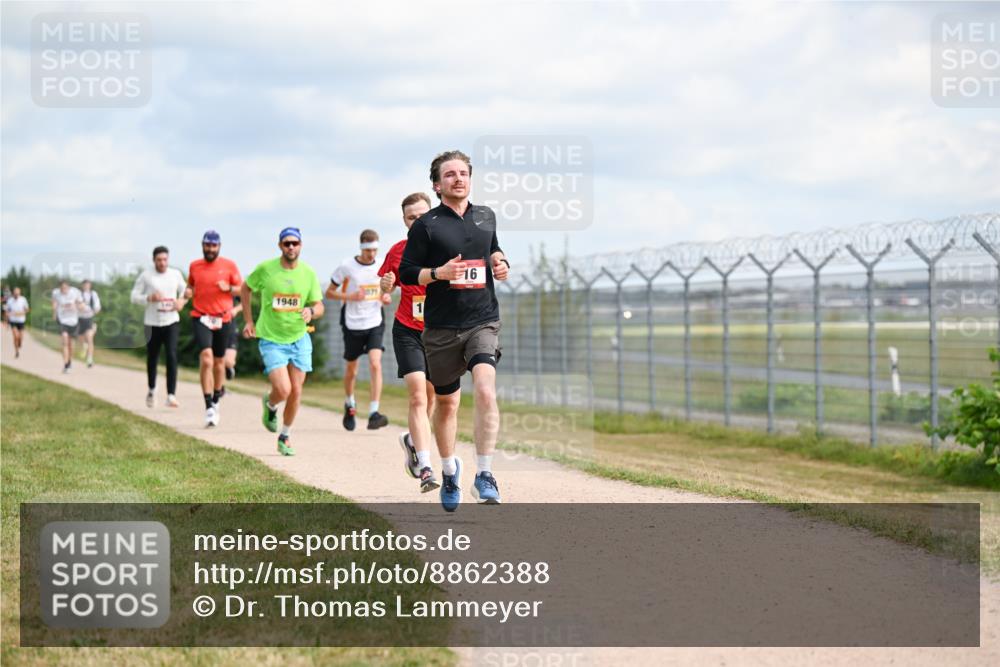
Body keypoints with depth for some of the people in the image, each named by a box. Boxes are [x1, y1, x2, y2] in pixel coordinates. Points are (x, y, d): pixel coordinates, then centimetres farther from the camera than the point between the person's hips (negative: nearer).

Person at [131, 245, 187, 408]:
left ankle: (171, 396, -18)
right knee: (152, 359, 12)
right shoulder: (145, 276, -2)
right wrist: (150, 298, -19)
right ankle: (151, 390, 37)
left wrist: (181, 301, -3)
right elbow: (134, 297, -1)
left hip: (172, 321, 0)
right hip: (152, 323, 0)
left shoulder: (176, 274, 4)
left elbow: (184, 291, 19)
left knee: (172, 356, -15)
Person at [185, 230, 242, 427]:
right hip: (201, 318, -1)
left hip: (223, 319, 1)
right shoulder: (194, 266, 7)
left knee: (219, 362, 12)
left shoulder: (229, 265, 3)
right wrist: (188, 293, 0)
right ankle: (209, 407, -19)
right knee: (206, 359, -17)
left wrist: (229, 287, -13)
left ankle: (216, 401, 33)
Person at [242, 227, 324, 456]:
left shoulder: (308, 273, -3)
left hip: (299, 339, 3)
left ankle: (285, 437, 26)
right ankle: (270, 404, 22)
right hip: (271, 340, -3)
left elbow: (319, 306, 1)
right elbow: (245, 289, 9)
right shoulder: (265, 269, -9)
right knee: (283, 390, -16)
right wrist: (249, 321, 6)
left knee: (295, 392, 5)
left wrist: (311, 311, -23)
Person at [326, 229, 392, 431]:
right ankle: (349, 404, 40)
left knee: (375, 364, -18)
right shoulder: (346, 267, -6)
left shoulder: (381, 267, 2)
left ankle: (373, 413, -21)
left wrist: (386, 297, -4)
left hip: (375, 324, 1)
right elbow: (329, 292, 1)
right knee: (351, 370, 11)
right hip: (352, 325, -1)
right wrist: (350, 296, -16)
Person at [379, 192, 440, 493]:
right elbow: (385, 289, 12)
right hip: (407, 331, -1)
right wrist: (385, 286, -11)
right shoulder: (397, 252, 1)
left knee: (432, 397, 13)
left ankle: (412, 440, 42)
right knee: (417, 396, -14)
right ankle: (425, 467, -16)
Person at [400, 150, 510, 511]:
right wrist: (439, 272, -18)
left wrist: (500, 262, 6)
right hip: (442, 328, -1)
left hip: (483, 322, 1)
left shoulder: (486, 216, 10)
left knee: (486, 391, -22)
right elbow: (405, 272, -2)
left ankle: (484, 475, -17)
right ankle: (449, 470, 34)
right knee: (446, 403, 11)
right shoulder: (426, 225, -3)